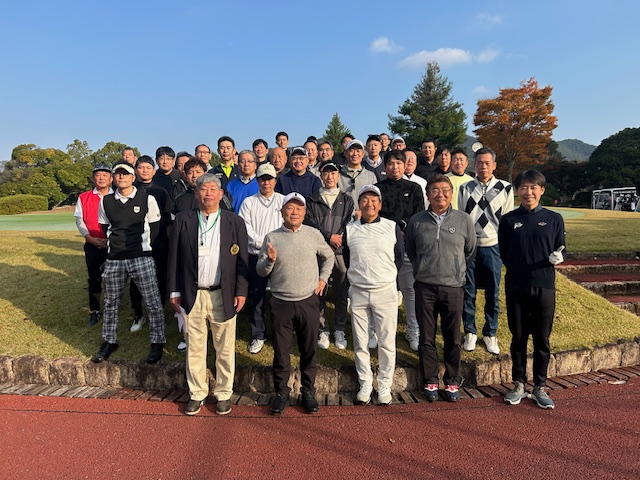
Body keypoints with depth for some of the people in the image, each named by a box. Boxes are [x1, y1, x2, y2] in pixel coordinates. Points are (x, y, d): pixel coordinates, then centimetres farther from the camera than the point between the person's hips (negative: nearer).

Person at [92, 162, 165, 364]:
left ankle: (157, 343, 12)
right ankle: (109, 342, 31)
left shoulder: (147, 199, -3)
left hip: (141, 257, -3)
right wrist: (116, 242, 13)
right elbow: (104, 226, 18)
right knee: (111, 302, 14)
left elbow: (155, 225, 6)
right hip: (114, 258, 4)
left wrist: (144, 243, 6)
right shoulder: (105, 201, 6)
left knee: (153, 301, -3)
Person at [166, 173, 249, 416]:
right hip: (192, 295, 1)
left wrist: (241, 292, -5)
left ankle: (223, 393, 27)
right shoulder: (183, 220, 3)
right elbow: (174, 257, 4)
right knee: (194, 347, 12)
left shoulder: (235, 222, 1)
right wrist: (174, 291, 1)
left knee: (225, 348, 10)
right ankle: (197, 393, 30)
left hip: (223, 295, -1)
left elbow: (242, 260, 0)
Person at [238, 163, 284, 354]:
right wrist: (262, 243, -12)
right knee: (257, 296, 6)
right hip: (256, 256, 1)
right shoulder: (249, 202, 8)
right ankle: (258, 336, 20)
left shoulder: (284, 200, 7)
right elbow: (245, 227, -2)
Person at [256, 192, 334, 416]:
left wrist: (323, 278, 7)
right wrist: (270, 260, -19)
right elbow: (261, 271, 1)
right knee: (281, 351, 8)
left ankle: (308, 391, 28)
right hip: (281, 303, 0)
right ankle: (281, 392, 27)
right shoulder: (271, 238, -1)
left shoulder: (314, 234, 1)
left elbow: (328, 256, 17)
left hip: (309, 301, 1)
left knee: (309, 350, 11)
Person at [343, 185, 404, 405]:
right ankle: (365, 384, 24)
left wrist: (385, 277, 7)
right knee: (360, 342, 8)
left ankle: (384, 386, 20)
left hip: (386, 291, -1)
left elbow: (399, 258, 9)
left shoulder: (392, 227, 2)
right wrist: (359, 277, 7)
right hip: (358, 292, 1)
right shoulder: (350, 230, 5)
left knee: (387, 342, 4)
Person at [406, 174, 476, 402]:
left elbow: (470, 251, 14)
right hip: (425, 287, 0)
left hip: (453, 287, 0)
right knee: (427, 338, 8)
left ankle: (452, 382, 26)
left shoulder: (464, 220, 1)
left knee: (453, 339, 9)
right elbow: (410, 252, 15)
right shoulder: (416, 221, 2)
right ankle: (430, 381, 23)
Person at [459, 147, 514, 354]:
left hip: (493, 246, 0)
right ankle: (470, 332, 23)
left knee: (493, 294, 7)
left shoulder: (505, 188, 2)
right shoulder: (465, 188, 5)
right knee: (468, 292, 7)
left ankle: (490, 334, 24)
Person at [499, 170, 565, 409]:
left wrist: (558, 257, -15)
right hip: (516, 287, 0)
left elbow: (561, 250, 7)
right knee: (518, 338, 10)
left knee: (542, 340, 8)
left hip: (544, 286, 0)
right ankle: (519, 384, 24)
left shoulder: (554, 219, 4)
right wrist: (517, 268, -5)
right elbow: (503, 253, 7)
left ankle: (540, 387, 23)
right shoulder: (508, 220, 4)